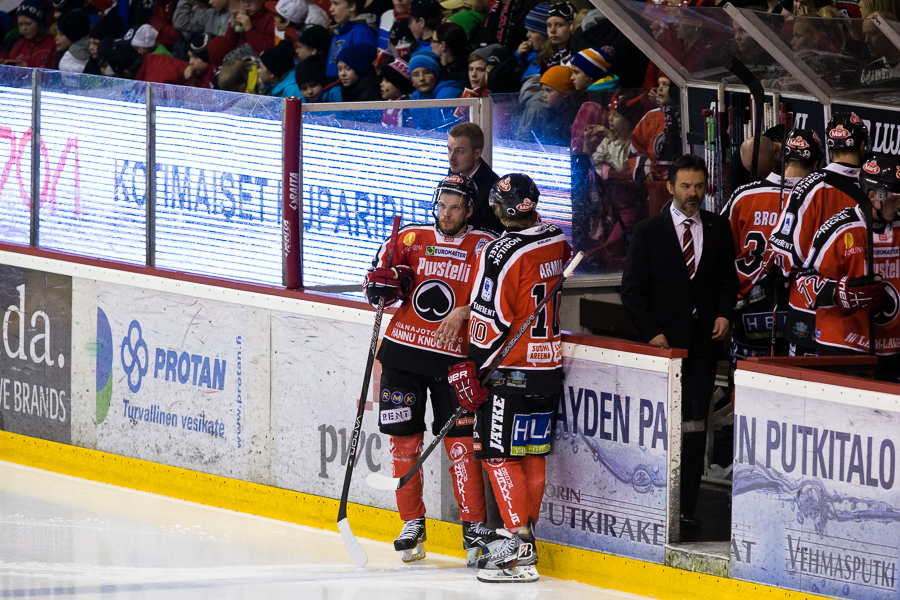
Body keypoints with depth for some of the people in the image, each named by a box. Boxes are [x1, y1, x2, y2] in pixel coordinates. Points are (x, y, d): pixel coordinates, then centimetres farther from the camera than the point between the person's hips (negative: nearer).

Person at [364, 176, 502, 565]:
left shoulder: (483, 247, -2)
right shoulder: (411, 239, 6)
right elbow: (377, 289, 13)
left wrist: (463, 313, -23)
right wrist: (383, 283, -9)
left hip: (452, 358, -3)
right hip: (403, 352, 3)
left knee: (460, 441, -7)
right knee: (403, 438, 3)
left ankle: (475, 525, 2)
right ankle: (412, 525, 15)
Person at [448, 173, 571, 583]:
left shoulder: (501, 253, -20)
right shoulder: (559, 241, 3)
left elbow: (490, 318, -18)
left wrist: (473, 370, -9)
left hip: (510, 370, -8)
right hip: (550, 366, 8)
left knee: (499, 455, -2)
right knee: (533, 453, 15)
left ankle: (520, 550, -8)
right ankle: (523, 542, 22)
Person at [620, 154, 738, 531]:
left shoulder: (719, 229, 10)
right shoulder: (648, 232, 1)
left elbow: (728, 280, 18)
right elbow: (632, 290, 1)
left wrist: (724, 314, -1)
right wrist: (651, 332, -10)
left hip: (702, 343, 2)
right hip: (663, 341, -2)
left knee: (695, 426, -3)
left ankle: (687, 508, -3)